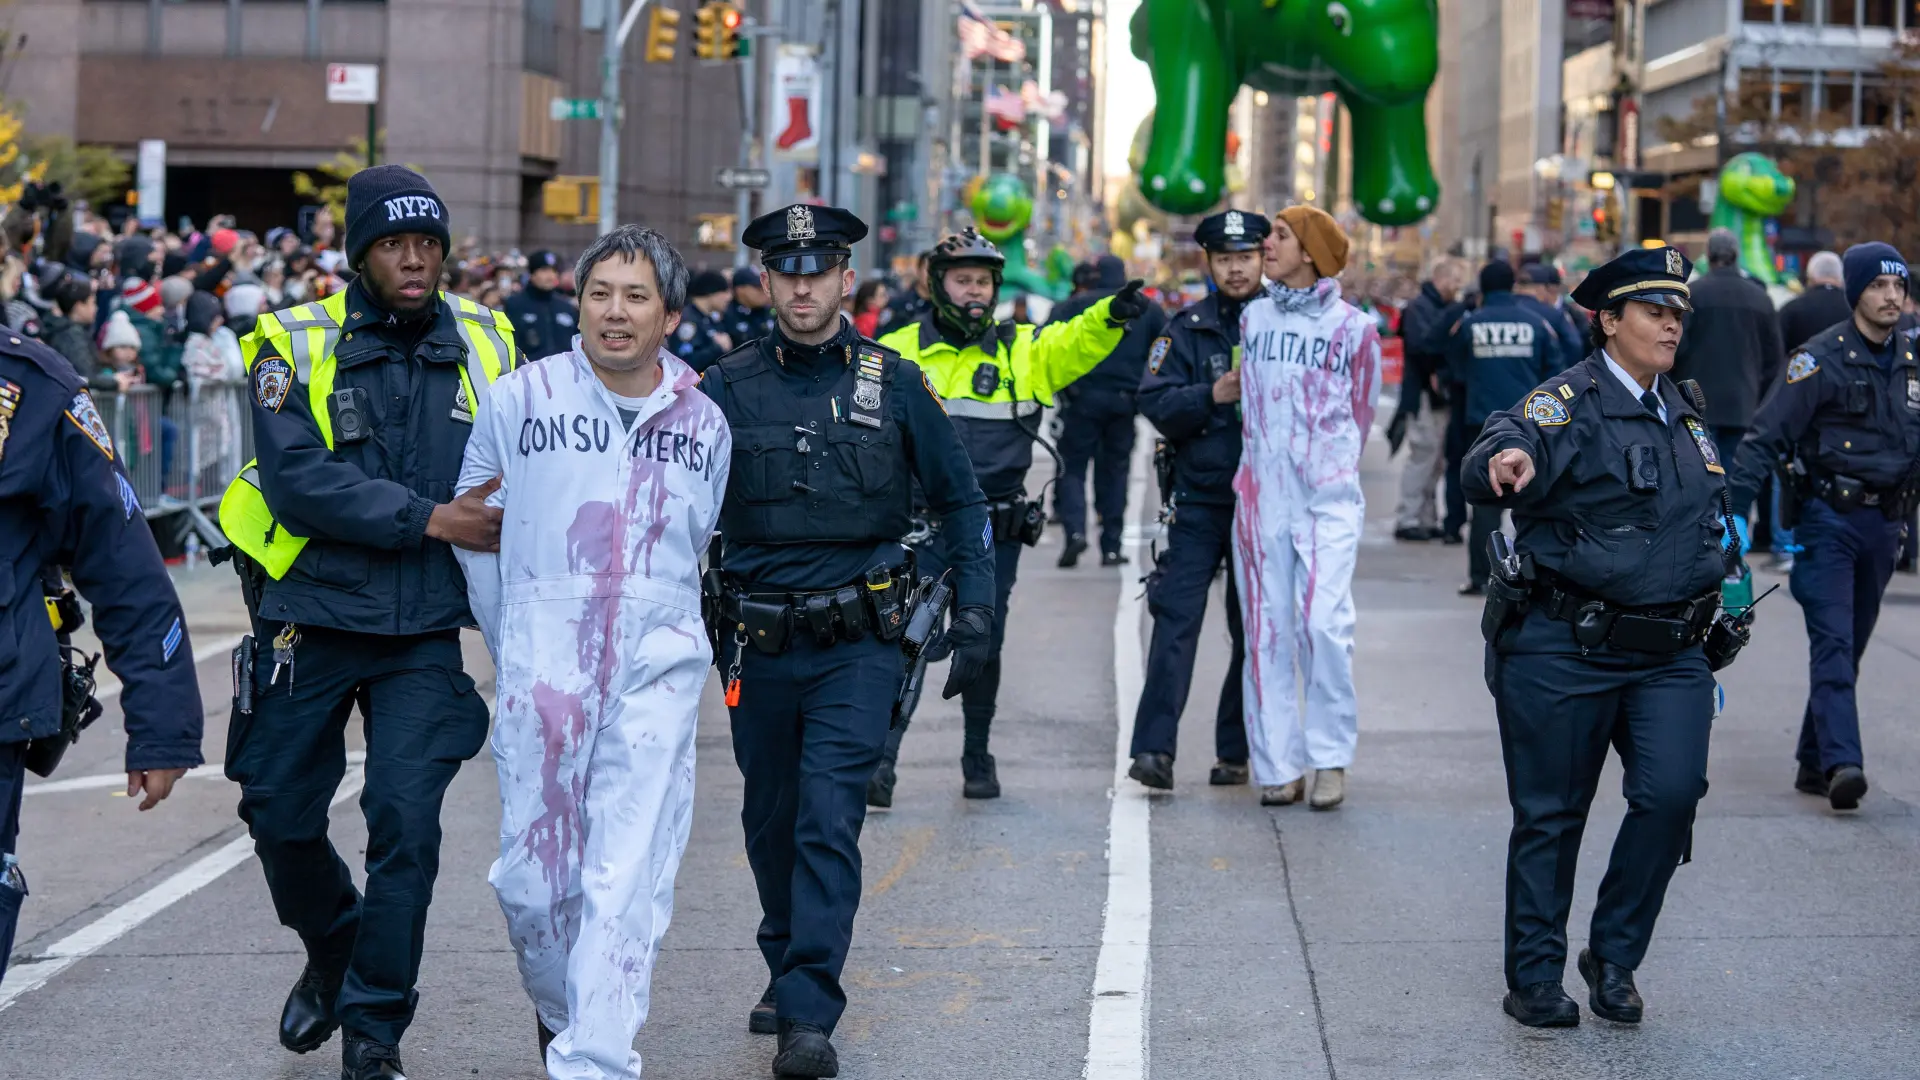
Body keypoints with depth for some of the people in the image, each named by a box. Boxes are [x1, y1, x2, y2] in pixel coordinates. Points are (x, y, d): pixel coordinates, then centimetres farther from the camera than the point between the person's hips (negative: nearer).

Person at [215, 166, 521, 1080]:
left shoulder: (484, 346, 4)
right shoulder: (297, 345, -5)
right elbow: (296, 479, -16)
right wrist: (427, 518, -20)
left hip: (425, 633, 0)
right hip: (310, 622, 0)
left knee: (405, 822, -9)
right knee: (281, 814, 9)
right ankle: (333, 953, 38)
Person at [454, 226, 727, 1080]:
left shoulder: (703, 424, 9)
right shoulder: (520, 398, 3)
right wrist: (511, 645, 12)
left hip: (658, 667, 1)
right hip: (544, 667, 0)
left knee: (629, 879, -8)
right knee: (534, 873, 2)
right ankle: (561, 1011, 30)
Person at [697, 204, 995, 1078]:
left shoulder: (892, 383, 1)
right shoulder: (727, 389, 1)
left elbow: (961, 501, 9)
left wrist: (974, 614, 3)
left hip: (857, 644, -2)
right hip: (758, 643, 2)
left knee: (828, 819, -13)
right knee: (771, 824, 14)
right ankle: (787, 971, 34)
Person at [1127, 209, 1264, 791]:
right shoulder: (1186, 328, 4)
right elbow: (1155, 402, -5)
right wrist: (1212, 395, -19)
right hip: (1198, 499, -1)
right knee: (1176, 619, -10)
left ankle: (1236, 752, 16)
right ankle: (1153, 748, -12)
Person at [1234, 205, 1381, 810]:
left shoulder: (1352, 327, 1)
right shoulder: (1253, 319, 11)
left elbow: (1360, 412, 13)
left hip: (1328, 499, -3)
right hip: (1262, 498, 3)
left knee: (1323, 624, -14)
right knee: (1267, 630, 2)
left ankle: (1330, 758, -1)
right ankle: (1279, 765, 8)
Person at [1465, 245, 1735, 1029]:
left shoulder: (1683, 414, 14)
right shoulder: (1568, 403, -9)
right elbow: (1484, 474, -28)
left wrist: (1713, 599, 20)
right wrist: (1503, 462, -50)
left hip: (1668, 654, 5)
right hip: (1563, 650, -5)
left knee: (1672, 794, -12)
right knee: (1551, 816, 4)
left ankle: (1613, 956, 7)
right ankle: (1535, 979, 18)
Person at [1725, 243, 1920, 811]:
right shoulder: (1821, 358, -8)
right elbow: (1767, 435, -11)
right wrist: (1735, 507, -20)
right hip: (1830, 518, -6)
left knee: (1848, 646, 11)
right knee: (1833, 642, -14)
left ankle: (1814, 763, 19)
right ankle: (1842, 761, -23)